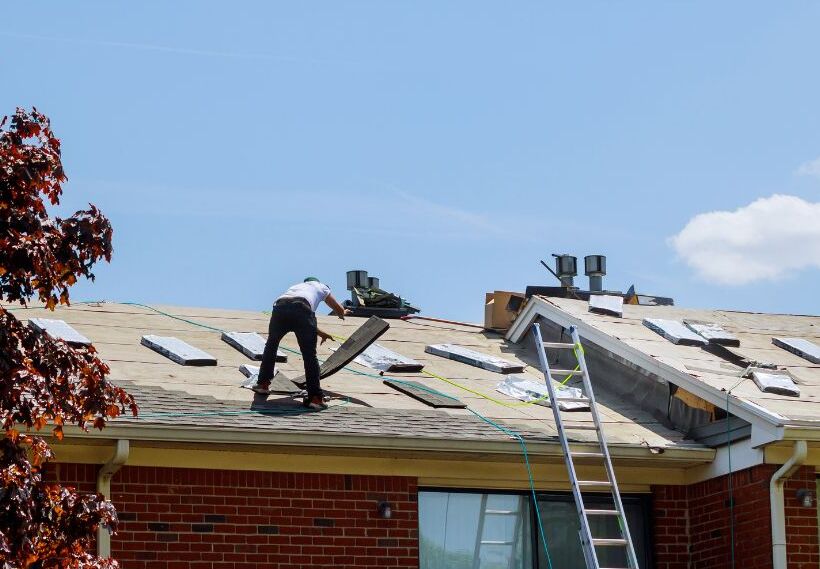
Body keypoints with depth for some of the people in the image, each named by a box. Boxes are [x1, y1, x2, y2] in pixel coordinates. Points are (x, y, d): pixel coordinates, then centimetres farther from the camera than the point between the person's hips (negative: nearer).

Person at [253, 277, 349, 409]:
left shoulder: (295, 286, 44)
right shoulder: (320, 287, 34)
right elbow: (340, 311, 44)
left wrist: (319, 333, 61)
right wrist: (343, 313, 68)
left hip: (279, 308, 4)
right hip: (301, 309, -4)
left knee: (271, 345, 28)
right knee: (310, 356, 3)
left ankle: (263, 383, 31)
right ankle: (315, 397, -2)